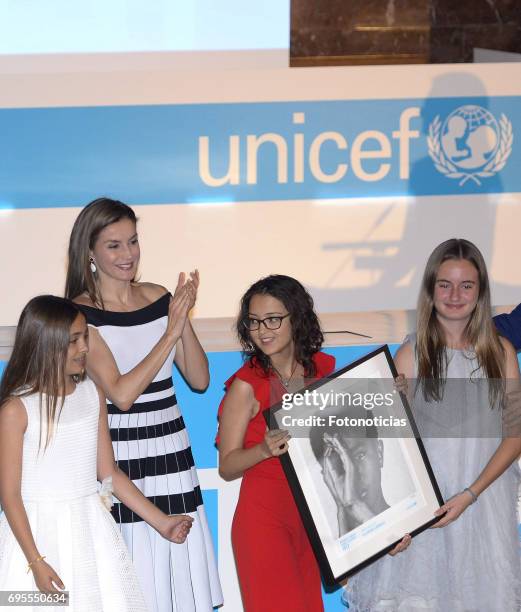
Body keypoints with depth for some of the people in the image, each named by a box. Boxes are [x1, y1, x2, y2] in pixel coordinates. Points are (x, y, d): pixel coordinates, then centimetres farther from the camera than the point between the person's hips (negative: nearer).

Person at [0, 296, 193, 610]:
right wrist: (36, 562, -14)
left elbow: (109, 472, 10)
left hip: (91, 529, 5)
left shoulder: (93, 394, 4)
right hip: (38, 532, -5)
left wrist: (161, 522, 7)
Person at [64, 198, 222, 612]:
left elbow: (199, 379, 6)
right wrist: (171, 332, -17)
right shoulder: (82, 315, -9)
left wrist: (184, 318, -8)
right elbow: (121, 394, -18)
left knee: (184, 577, 7)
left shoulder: (159, 298, 7)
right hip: (122, 464, -5)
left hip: (172, 455, 5)